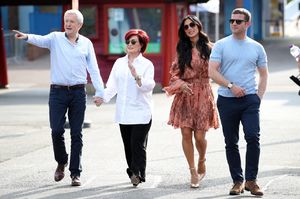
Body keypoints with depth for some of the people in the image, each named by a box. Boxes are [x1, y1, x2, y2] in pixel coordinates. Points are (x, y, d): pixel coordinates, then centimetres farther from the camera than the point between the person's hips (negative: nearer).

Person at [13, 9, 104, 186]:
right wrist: (27, 37, -41)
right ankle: (61, 163, 21)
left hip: (78, 92, 1)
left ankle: (75, 173, 7)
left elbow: (94, 70, 9)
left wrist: (100, 92, 3)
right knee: (57, 130, -6)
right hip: (58, 91, -1)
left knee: (77, 134, 2)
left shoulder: (86, 43, 7)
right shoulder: (56, 38, 2)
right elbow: (41, 40, -19)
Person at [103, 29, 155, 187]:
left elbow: (149, 86, -14)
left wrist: (136, 76, -30)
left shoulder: (147, 64, 0)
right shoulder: (119, 63, 13)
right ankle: (134, 173, 17)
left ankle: (137, 173, -10)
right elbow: (112, 85, 7)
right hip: (124, 113, 4)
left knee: (138, 144, -12)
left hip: (141, 113, -4)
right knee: (128, 145, 7)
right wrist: (103, 97, -10)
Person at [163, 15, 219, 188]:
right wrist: (181, 84, -10)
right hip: (185, 95, 2)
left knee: (200, 136, -5)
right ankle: (193, 171, 9)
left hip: (203, 94, -2)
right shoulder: (182, 49, 9)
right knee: (186, 134, -4)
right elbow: (174, 73, 8)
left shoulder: (209, 48, 4)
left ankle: (202, 163, 25)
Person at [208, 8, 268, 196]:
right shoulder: (221, 45, 3)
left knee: (253, 137, -14)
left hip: (250, 99, 0)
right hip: (227, 100, 0)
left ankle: (251, 180, -5)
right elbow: (212, 71, -5)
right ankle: (238, 181, 13)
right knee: (231, 143, 4)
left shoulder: (257, 48, 10)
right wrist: (231, 86, -14)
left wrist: (259, 96, 3)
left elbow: (263, 74, 16)